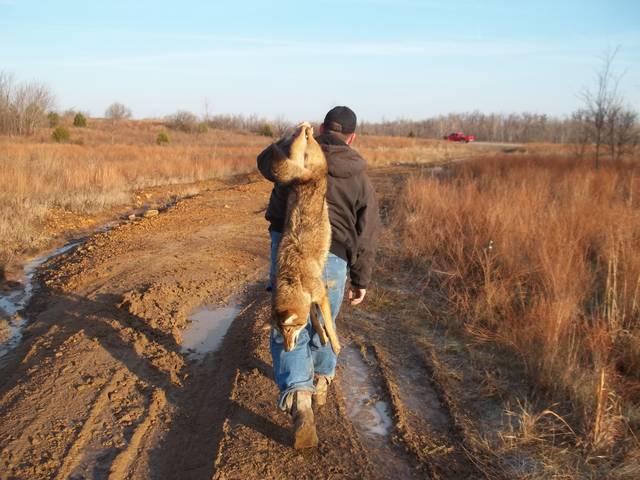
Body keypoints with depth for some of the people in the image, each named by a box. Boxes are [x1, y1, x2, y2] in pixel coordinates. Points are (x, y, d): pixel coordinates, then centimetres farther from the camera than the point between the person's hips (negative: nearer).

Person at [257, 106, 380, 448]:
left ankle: (298, 397, -16)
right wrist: (361, 279, 14)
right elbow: (366, 234, 7)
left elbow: (265, 162, 19)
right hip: (333, 259, 1)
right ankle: (321, 382, 43)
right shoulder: (360, 178, 6)